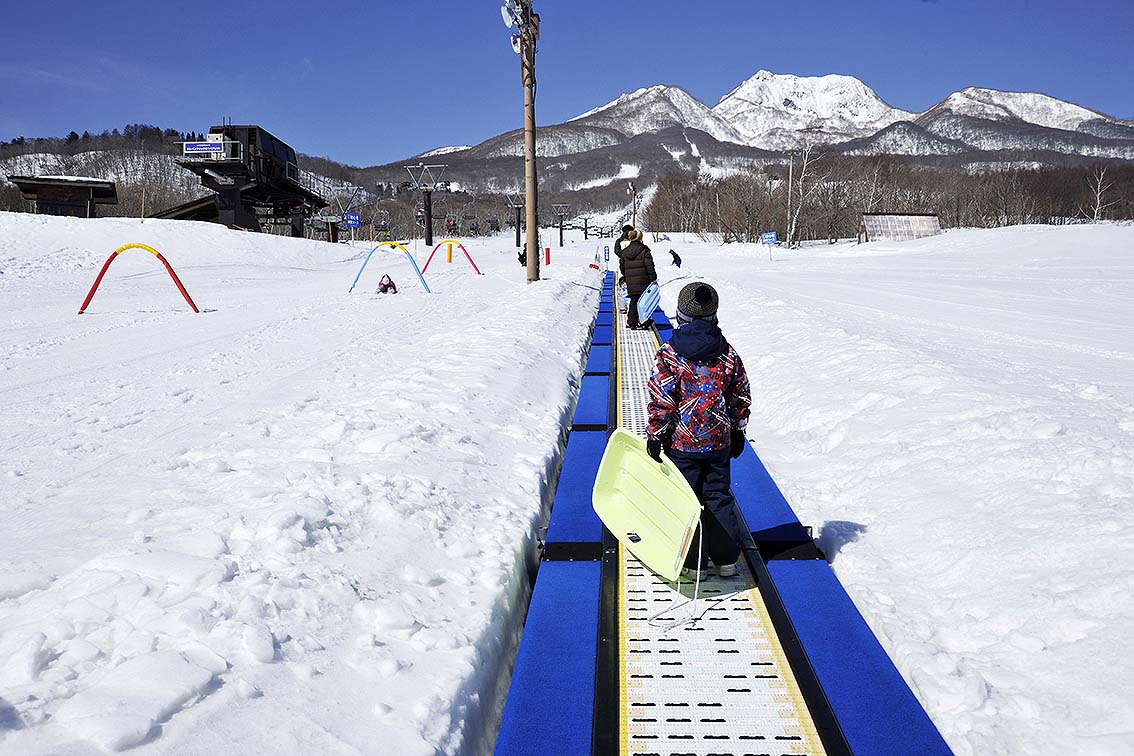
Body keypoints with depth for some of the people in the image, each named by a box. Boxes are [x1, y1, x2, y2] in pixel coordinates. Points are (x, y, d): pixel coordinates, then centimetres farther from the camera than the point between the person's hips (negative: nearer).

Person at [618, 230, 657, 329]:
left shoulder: (625, 252, 6)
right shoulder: (644, 250, -9)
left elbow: (622, 267, 12)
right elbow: (649, 265, -11)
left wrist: (626, 277, 25)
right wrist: (653, 278, -4)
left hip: (631, 283, 4)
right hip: (643, 282, -4)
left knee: (633, 302, 11)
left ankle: (632, 322, 10)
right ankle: (643, 322, 6)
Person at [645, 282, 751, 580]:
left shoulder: (670, 354, -13)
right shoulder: (728, 353, 0)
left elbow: (661, 400, -13)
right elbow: (741, 396, 7)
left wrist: (654, 436, -4)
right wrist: (738, 431, 19)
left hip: (681, 442, -4)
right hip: (719, 442, 4)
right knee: (719, 496, 15)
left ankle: (693, 563, 12)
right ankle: (726, 559, 22)